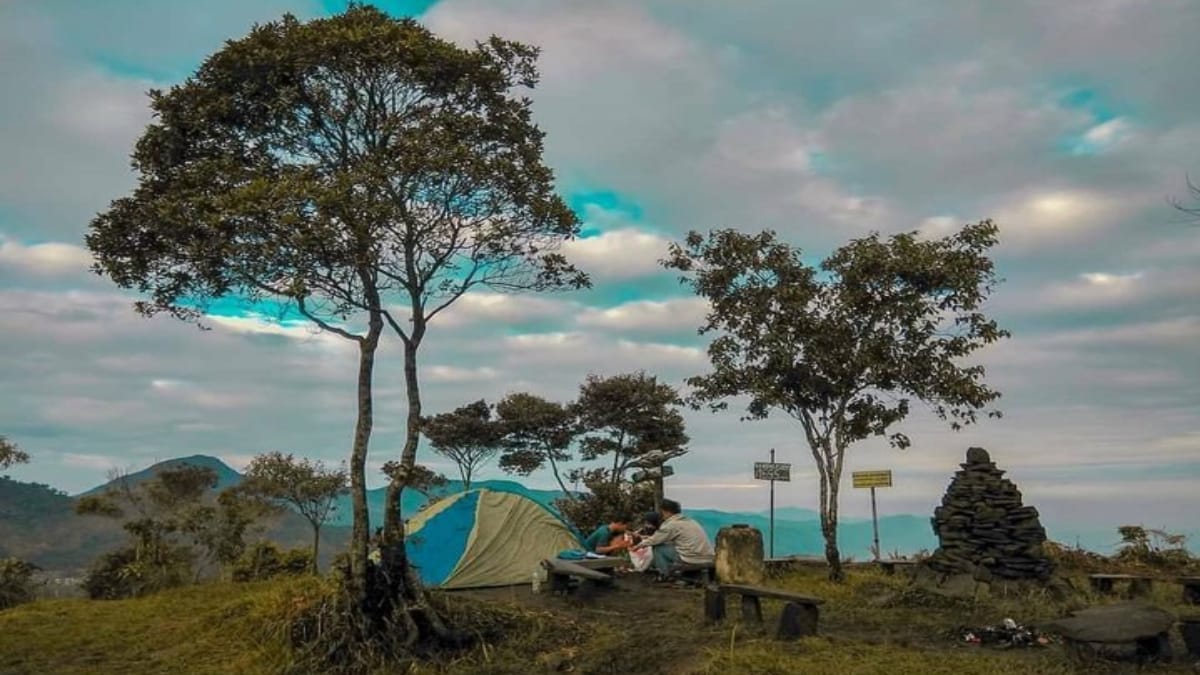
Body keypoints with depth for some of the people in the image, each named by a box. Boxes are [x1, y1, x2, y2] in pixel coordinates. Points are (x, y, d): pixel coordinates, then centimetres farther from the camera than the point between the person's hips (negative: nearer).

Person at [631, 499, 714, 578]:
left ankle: (665, 575, 9)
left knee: (657, 548, 6)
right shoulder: (689, 520, 18)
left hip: (693, 559, -8)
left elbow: (654, 540, 3)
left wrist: (639, 545, 21)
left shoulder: (671, 524, -6)